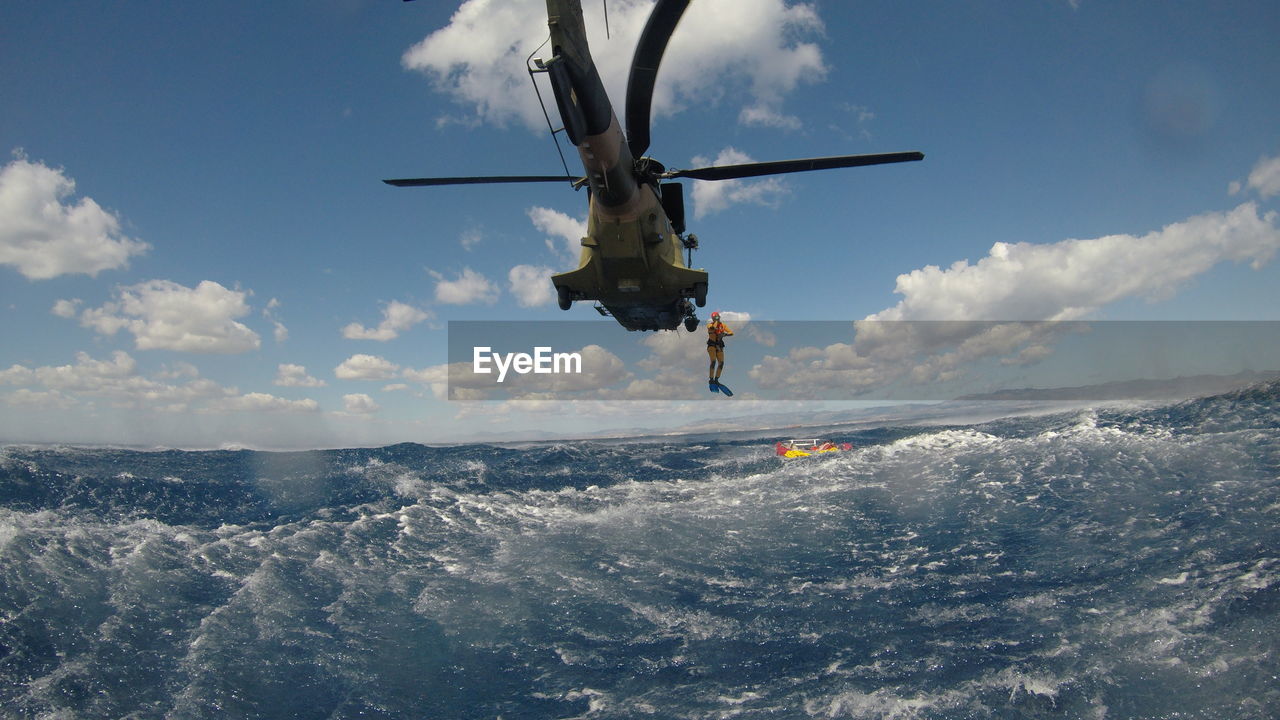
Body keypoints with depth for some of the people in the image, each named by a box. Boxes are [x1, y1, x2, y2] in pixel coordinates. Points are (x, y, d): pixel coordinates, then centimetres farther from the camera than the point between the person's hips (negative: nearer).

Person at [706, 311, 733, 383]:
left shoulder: (723, 325, 8)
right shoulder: (710, 325, -3)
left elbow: (731, 332, 0)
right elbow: (713, 328, -28)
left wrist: (724, 334, -17)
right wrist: (716, 321, -15)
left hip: (719, 346, 4)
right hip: (712, 345, -4)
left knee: (721, 363, -5)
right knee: (713, 361, -20)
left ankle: (716, 379, 6)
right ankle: (711, 379, -14)